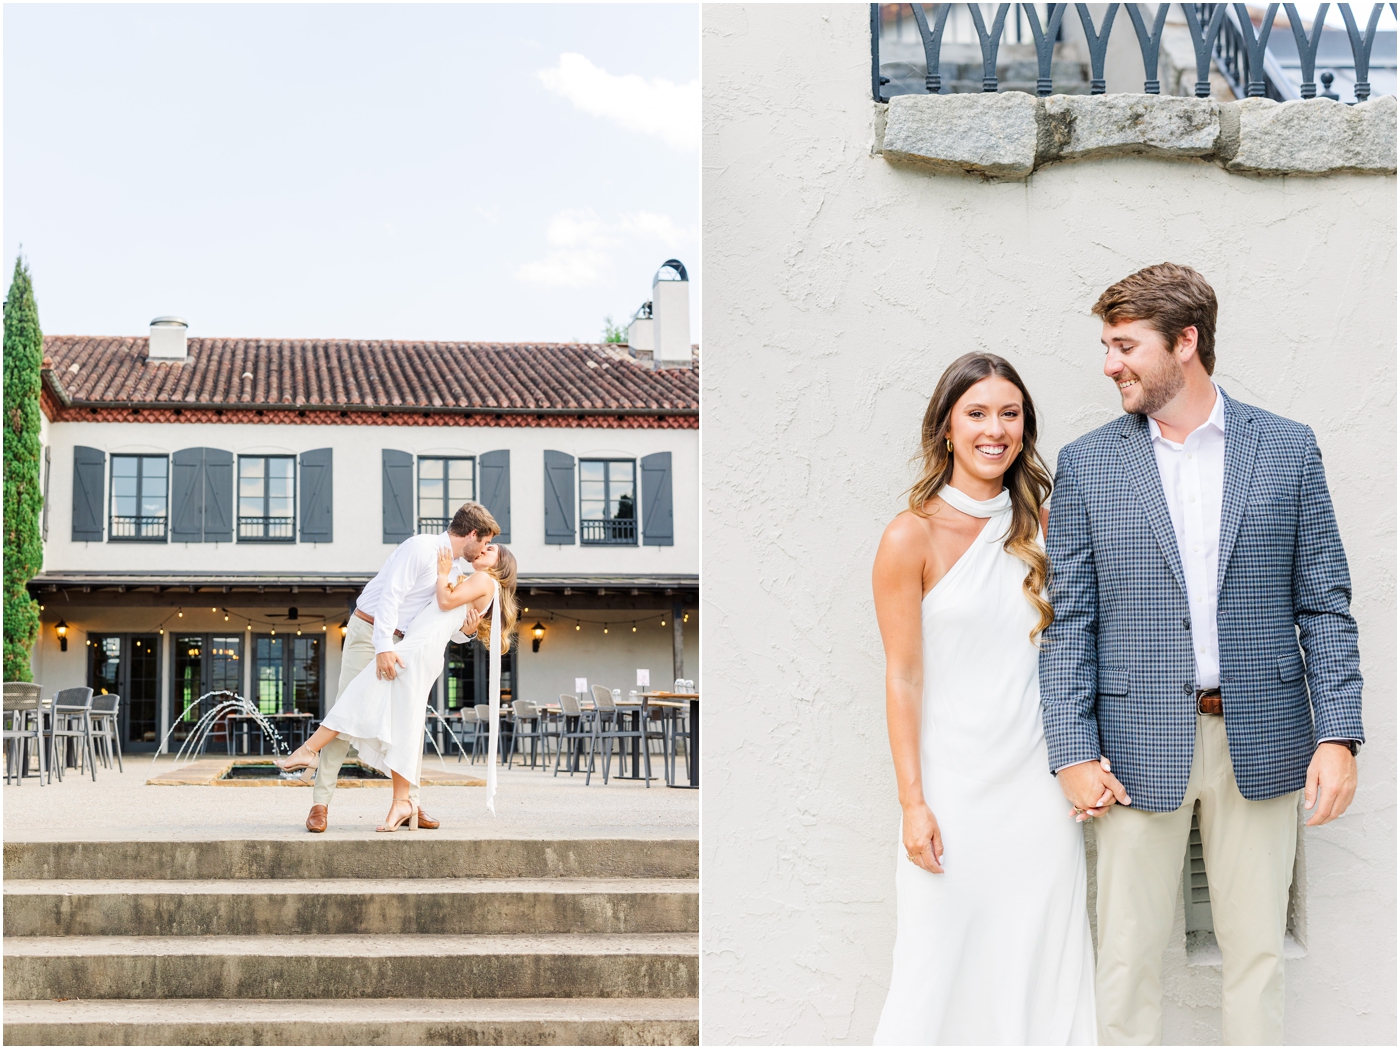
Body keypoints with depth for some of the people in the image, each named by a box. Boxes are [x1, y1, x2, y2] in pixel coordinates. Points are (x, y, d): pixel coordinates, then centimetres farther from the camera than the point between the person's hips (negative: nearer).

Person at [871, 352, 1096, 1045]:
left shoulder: (1039, 526, 7)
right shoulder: (913, 536, -7)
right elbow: (903, 678, -7)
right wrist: (913, 803, -10)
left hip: (1038, 775, 4)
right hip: (954, 782, -4)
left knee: (1043, 956, 7)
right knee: (943, 961, 0)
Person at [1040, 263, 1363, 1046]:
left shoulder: (1287, 449, 4)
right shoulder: (1086, 465, 4)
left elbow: (1324, 605, 4)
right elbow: (1070, 622, 2)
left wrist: (1339, 736, -5)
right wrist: (1074, 752, -7)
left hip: (1260, 745, 0)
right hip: (1142, 746, 0)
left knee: (1257, 951, 8)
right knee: (1129, 957, 4)